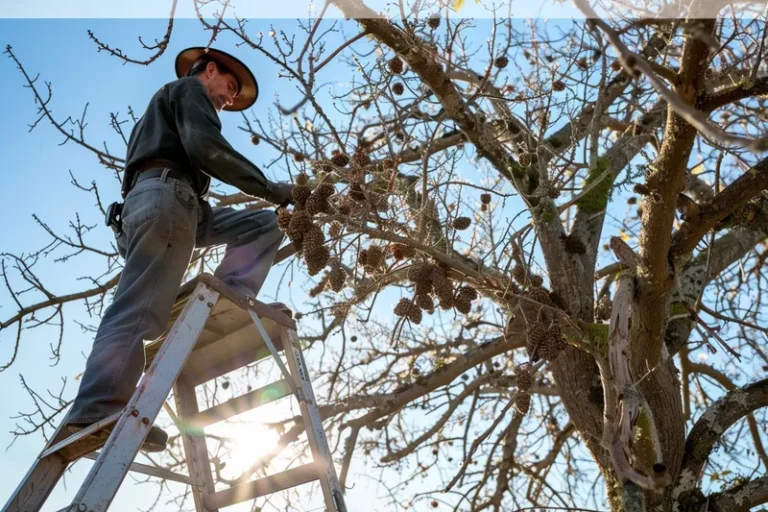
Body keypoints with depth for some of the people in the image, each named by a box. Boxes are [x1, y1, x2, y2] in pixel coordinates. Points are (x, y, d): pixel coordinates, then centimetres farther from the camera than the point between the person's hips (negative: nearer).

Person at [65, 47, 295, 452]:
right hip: (166, 197, -9)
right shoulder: (189, 88, 12)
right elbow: (205, 147, -9)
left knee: (264, 225, 11)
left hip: (167, 207, 9)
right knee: (138, 310, -21)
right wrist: (269, 187, -5)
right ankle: (97, 412, -30)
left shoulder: (168, 103, 40)